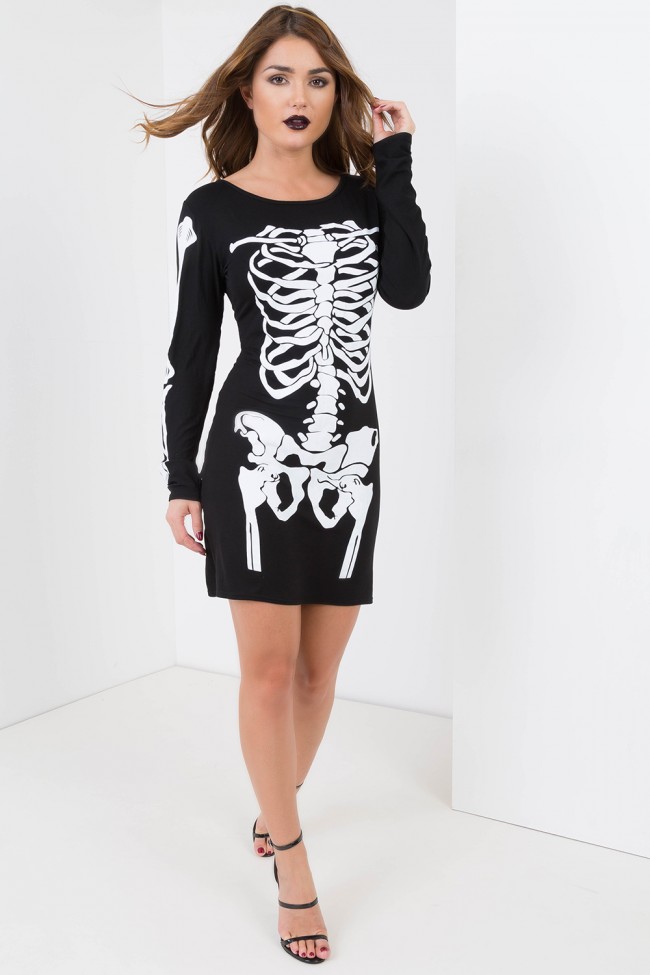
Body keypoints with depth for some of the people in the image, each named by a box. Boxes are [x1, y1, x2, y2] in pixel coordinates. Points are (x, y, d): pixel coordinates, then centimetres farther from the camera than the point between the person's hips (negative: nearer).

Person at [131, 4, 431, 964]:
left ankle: (278, 803, 36)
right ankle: (293, 866, 14)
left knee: (322, 662, 11)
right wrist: (181, 479, 0)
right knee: (268, 665, -1)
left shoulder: (362, 195, 9)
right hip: (256, 453, -3)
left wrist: (394, 162, -5)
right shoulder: (212, 210, 1)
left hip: (350, 456, 4)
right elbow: (190, 354, 2)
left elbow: (409, 289, -10)